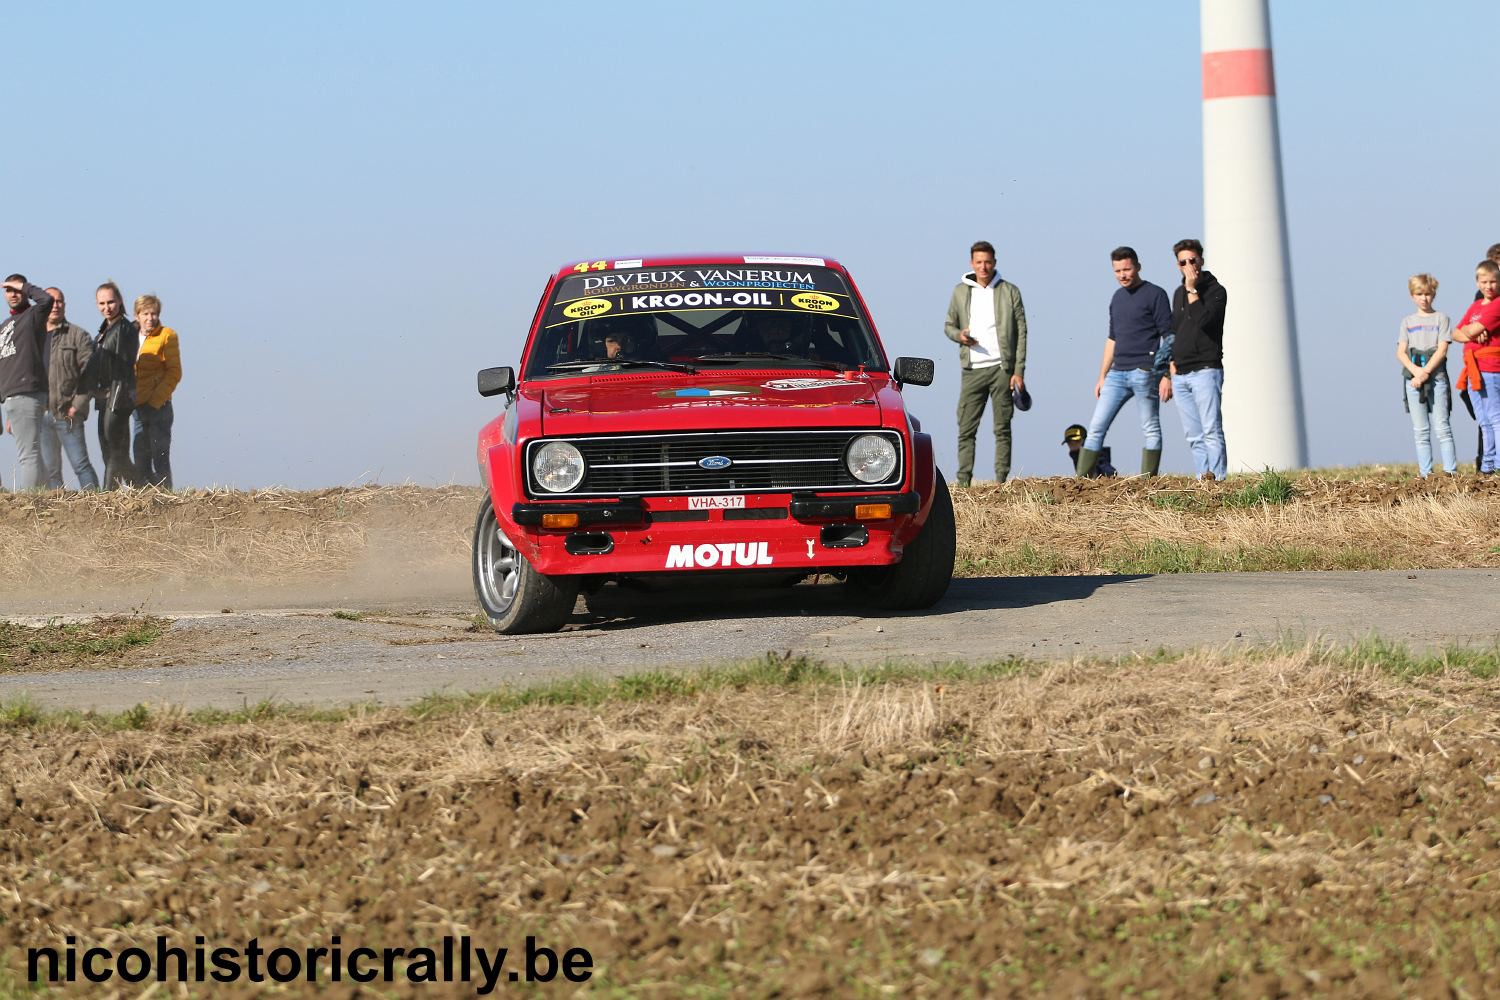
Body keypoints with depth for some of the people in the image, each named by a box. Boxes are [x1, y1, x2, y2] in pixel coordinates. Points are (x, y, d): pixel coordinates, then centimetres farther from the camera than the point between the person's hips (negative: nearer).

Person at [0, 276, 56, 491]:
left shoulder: (33, 316, 1)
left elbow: (47, 299, -23)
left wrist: (24, 286, -5)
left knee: (28, 453, -13)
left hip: (27, 395, -9)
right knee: (24, 454, 9)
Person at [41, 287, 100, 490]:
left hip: (67, 414, -4)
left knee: (80, 465, -7)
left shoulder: (78, 335, 3)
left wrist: (78, 406, -13)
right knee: (49, 471, 4)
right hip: (40, 415, 4)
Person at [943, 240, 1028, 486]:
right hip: (972, 370, 2)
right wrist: (958, 335, -8)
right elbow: (948, 324, 17)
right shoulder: (960, 292, 9)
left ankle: (1001, 482, 3)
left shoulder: (1009, 292, 3)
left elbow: (1021, 333, 2)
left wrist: (1019, 371, -5)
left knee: (1002, 429, 1)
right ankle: (963, 483, -1)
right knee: (966, 429, -3)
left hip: (1002, 368, -2)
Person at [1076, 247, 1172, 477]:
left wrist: (1168, 375, -14)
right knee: (1096, 427, 1)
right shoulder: (1118, 297, 18)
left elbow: (1169, 336, -7)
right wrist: (1102, 376, 21)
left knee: (1150, 430, -2)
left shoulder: (1155, 295, -3)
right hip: (1117, 373, 7)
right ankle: (1082, 481, 1)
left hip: (1145, 372, -7)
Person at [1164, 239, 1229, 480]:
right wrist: (1171, 373, 19)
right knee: (1193, 436, 3)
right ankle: (1201, 479, 2)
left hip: (1206, 371, -7)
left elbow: (1203, 320, -19)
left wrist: (1192, 290, -13)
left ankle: (1217, 477, -20)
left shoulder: (1215, 291, -2)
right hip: (1181, 375, 7)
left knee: (1211, 431, -14)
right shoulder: (1179, 293, 19)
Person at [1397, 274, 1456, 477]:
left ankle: (1451, 471, -9)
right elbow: (1401, 352, 5)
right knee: (1421, 431, 2)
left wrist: (1426, 372, -14)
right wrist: (1416, 370, -13)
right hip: (1413, 380, 3)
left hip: (1437, 377, -3)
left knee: (1442, 427, -7)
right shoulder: (1408, 322, 14)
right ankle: (1426, 474, 2)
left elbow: (1442, 349, -4)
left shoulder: (1441, 319, 6)